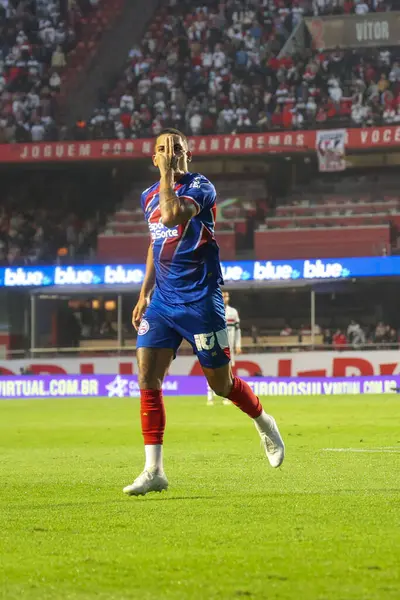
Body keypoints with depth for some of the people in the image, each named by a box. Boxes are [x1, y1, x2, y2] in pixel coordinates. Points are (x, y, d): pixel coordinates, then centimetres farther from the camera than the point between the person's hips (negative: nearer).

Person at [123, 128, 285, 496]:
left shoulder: (200, 188, -11)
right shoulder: (149, 197, 11)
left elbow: (172, 216, -31)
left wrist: (168, 174, -26)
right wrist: (145, 293, 19)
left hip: (200, 300, -5)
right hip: (162, 301, 6)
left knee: (221, 383, 4)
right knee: (147, 377, -9)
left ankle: (264, 424, 35)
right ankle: (154, 470, -7)